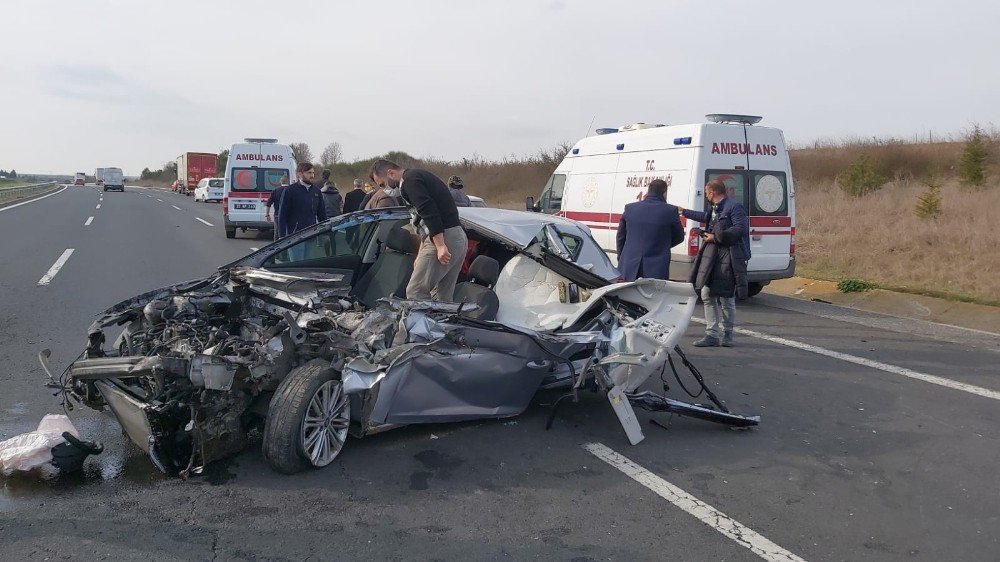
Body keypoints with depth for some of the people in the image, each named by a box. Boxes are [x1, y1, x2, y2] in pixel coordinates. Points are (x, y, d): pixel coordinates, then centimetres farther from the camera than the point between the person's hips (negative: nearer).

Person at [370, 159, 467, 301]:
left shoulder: (409, 181, -6)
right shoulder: (421, 176, 27)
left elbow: (429, 211, -20)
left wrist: (440, 245, -23)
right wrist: (421, 255, 30)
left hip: (443, 237, -10)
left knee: (415, 292, -9)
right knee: (444, 298, 12)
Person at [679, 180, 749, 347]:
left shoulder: (734, 207, -9)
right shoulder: (715, 208, 18)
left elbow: (739, 229, -19)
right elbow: (705, 217, 40)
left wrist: (716, 237, -16)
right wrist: (684, 211, 49)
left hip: (728, 257, -9)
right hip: (711, 255, 9)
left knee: (726, 297, 0)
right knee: (707, 294, 6)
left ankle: (727, 334, 14)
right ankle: (712, 334, 11)